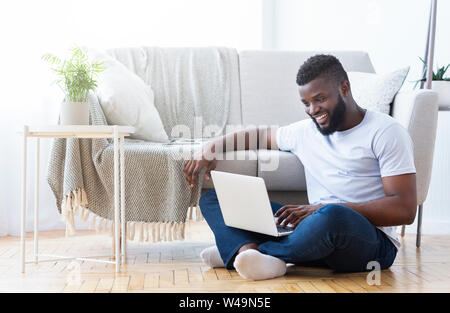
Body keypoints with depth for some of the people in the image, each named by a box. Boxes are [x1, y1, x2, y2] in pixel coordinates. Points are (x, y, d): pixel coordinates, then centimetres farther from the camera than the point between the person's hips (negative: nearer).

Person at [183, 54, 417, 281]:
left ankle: (237, 250, -18)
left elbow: (405, 210, -13)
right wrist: (210, 149, 15)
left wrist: (322, 209, -21)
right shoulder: (306, 131, 16)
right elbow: (259, 134, 34)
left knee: (331, 215, -43)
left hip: (372, 242, -5)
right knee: (213, 198, 2)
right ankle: (255, 258, -28)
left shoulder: (385, 132, -3)